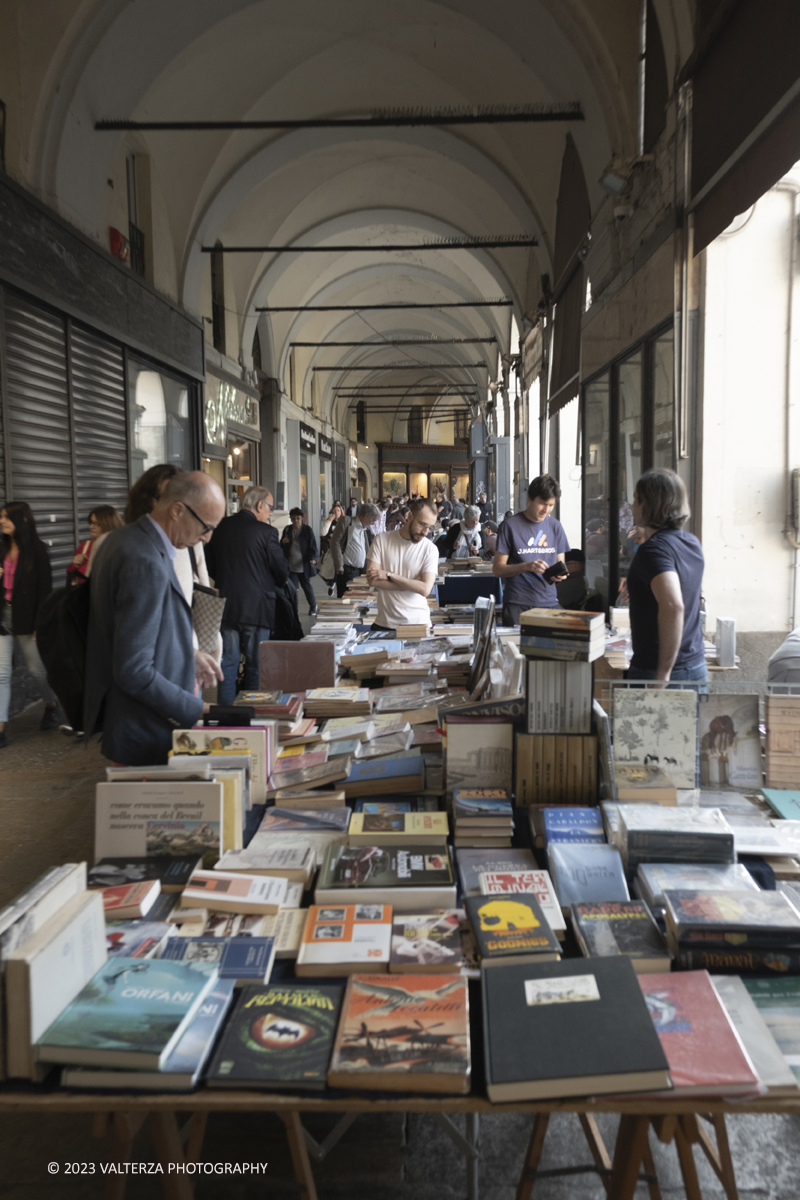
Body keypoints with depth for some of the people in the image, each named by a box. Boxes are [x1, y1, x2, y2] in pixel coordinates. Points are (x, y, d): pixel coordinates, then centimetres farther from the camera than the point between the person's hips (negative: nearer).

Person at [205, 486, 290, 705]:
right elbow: (282, 572, -6)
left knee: (227, 663, 9)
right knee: (255, 665, 7)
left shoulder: (220, 528, 2)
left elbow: (210, 566, 11)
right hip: (256, 606, -4)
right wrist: (274, 583, 15)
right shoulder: (266, 532, -12)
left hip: (226, 605, 4)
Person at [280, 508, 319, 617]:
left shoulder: (307, 530, -3)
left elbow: (313, 545, -3)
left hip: (303, 565, -2)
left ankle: (313, 607, 32)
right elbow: (282, 546, 16)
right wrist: (283, 542, -9)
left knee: (307, 586, 12)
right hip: (291, 566, 2)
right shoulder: (287, 530, 7)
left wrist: (312, 558, -20)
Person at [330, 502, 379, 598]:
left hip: (360, 571, 7)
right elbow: (335, 542, -11)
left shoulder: (364, 529, 17)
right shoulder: (347, 522, -5)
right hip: (346, 570, -7)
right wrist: (339, 565, -14)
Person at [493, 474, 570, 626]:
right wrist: (527, 566, -18)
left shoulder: (555, 526, 12)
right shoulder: (510, 525, -2)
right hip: (517, 604, -4)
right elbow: (497, 569, -3)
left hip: (549, 602, 4)